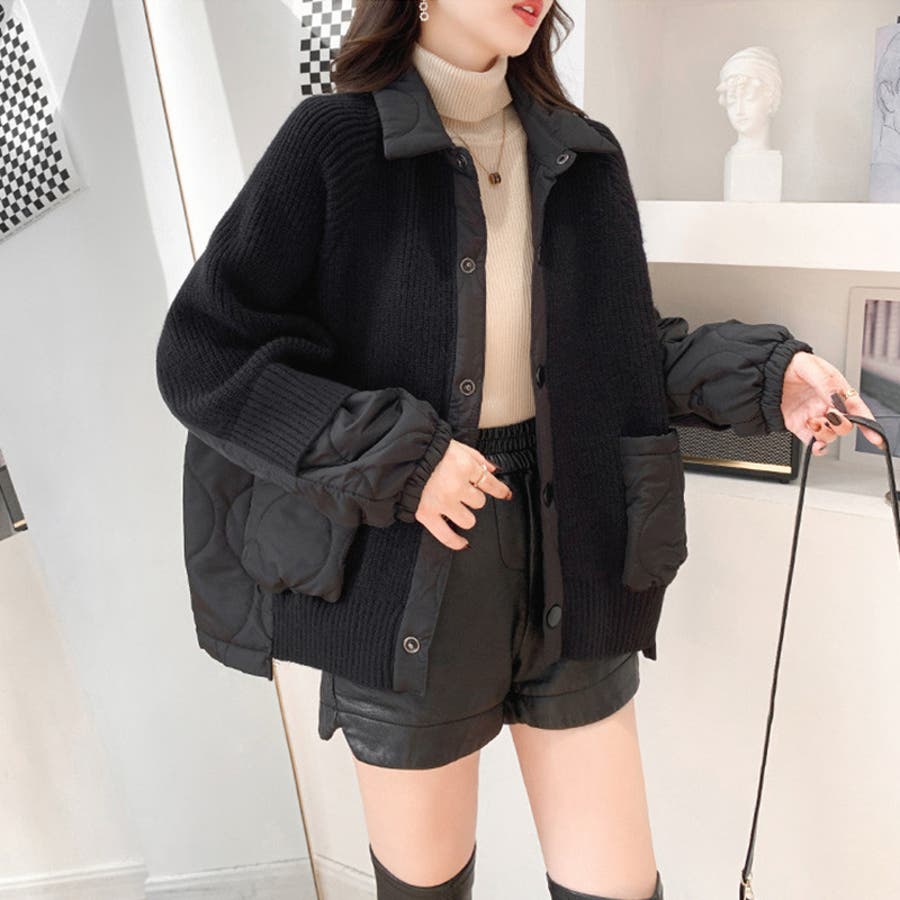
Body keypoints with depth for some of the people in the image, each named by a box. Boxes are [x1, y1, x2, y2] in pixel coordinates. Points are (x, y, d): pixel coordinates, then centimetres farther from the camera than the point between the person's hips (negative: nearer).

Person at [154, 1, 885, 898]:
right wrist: (397, 459, -18)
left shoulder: (583, 155, 6)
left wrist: (765, 374, -2)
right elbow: (203, 352, -10)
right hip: (407, 579, -3)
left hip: (567, 566, 4)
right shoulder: (331, 142, -8)